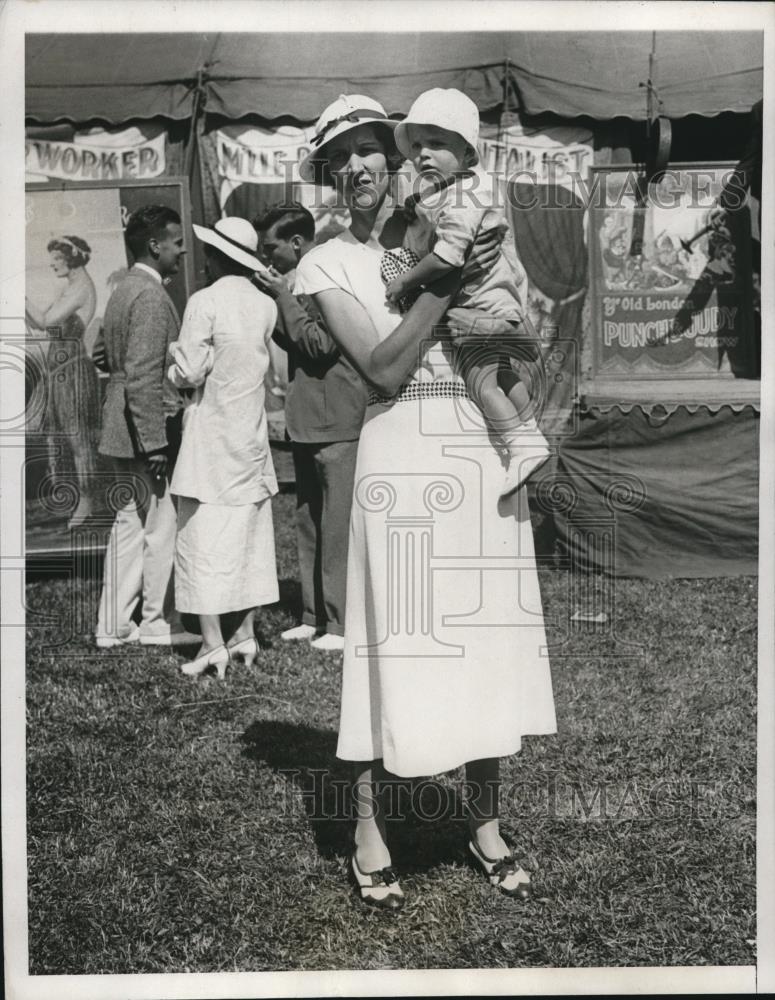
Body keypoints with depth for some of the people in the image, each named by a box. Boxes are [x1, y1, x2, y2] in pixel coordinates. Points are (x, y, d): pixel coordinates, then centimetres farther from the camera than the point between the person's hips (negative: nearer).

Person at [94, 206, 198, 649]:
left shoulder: (125, 288, 14)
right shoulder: (151, 295, -17)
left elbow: (105, 350, 21)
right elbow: (144, 376, -22)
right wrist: (155, 444, -22)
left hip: (124, 429, 10)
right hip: (147, 429, -10)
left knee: (129, 524, 13)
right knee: (162, 527, 0)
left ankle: (115, 625, 19)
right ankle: (158, 623, 11)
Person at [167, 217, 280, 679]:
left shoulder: (205, 302, -12)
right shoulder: (266, 305, 3)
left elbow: (189, 373, -14)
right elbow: (257, 360, 7)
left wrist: (175, 357, 7)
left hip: (211, 439, -6)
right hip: (252, 437, 6)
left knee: (204, 539, 0)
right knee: (249, 537, 12)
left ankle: (213, 644, 0)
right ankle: (245, 634, 18)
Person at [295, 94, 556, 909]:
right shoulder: (325, 265, 4)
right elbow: (384, 367, -10)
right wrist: (448, 278, -12)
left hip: (485, 450, 4)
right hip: (402, 453, -4)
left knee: (491, 638, 8)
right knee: (399, 642, -1)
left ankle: (486, 827, 24)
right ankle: (369, 834, 16)